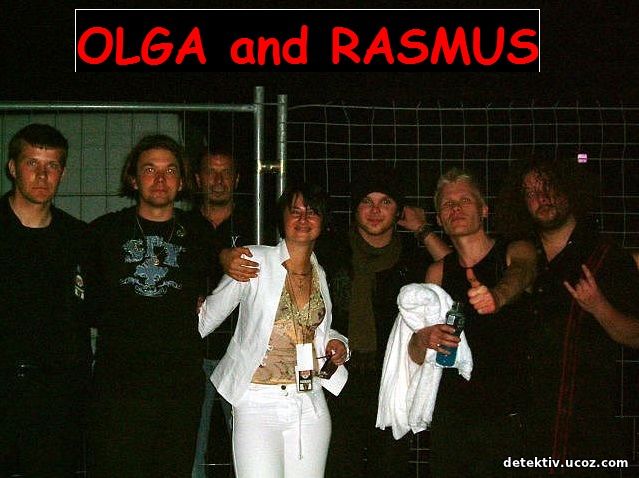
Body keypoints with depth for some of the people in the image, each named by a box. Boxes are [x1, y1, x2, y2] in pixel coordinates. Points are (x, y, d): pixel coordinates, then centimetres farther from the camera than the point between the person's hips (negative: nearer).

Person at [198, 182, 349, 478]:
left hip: (311, 405, 5)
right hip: (259, 405, -4)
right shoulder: (254, 261, -6)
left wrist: (337, 343, 5)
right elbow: (210, 314, -2)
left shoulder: (324, 275, 10)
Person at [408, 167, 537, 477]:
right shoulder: (437, 273, 8)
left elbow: (520, 274, -26)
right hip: (450, 419, 3)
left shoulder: (516, 253, -1)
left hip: (508, 417, -3)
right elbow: (416, 356, 8)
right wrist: (423, 338, -16)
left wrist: (496, 296, -49)